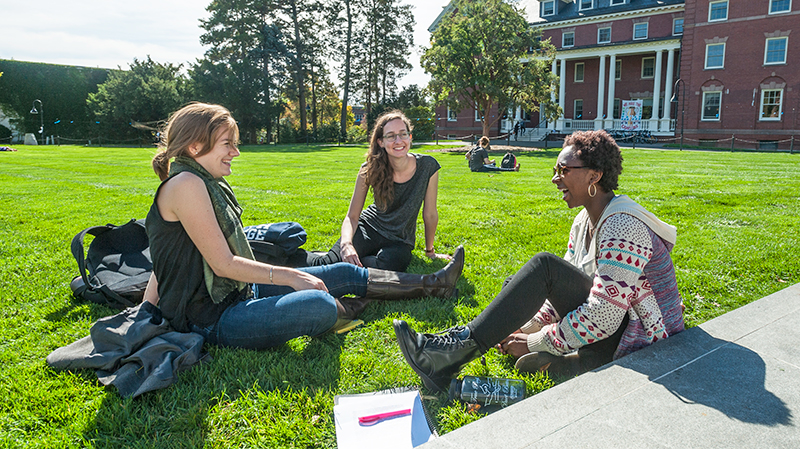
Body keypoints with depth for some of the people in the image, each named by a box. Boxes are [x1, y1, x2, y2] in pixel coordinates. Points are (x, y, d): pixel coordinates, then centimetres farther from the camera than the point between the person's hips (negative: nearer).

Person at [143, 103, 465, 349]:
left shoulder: (208, 183, 12)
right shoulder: (186, 184, -19)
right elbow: (224, 264, -21)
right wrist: (289, 276, -16)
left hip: (238, 294, 10)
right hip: (213, 319, -10)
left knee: (345, 274, 7)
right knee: (319, 305, -33)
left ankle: (430, 284, 20)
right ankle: (345, 310, 4)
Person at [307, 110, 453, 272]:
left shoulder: (427, 167, -16)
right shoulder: (370, 170, -13)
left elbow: (430, 214, -4)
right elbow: (352, 216, -9)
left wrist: (430, 251, 9)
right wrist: (346, 244, -30)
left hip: (399, 241, 1)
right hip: (368, 228, -1)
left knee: (389, 264, -36)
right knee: (329, 263, -30)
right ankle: (303, 256, 2)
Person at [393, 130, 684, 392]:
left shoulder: (623, 228, -22)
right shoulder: (584, 221, 7)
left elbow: (603, 317, -28)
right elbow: (565, 288, 10)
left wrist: (535, 343, -20)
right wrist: (527, 327, -5)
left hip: (637, 343, -9)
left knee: (545, 266, -25)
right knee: (517, 286, 6)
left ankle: (458, 350, -24)